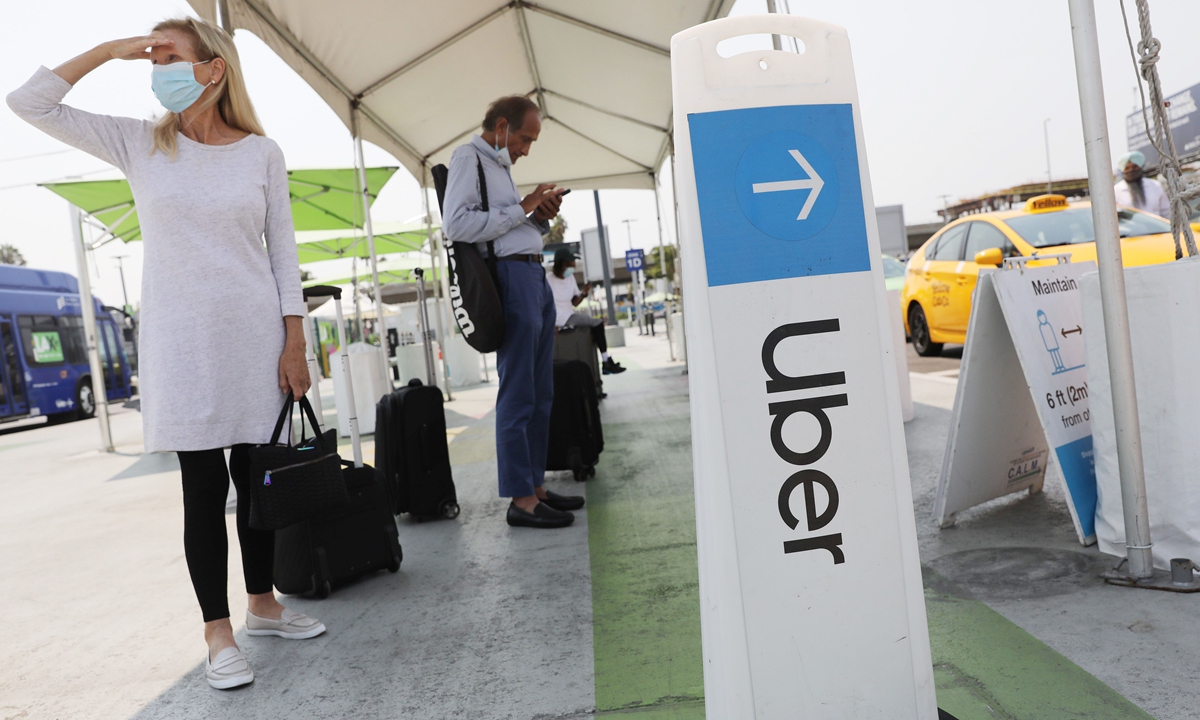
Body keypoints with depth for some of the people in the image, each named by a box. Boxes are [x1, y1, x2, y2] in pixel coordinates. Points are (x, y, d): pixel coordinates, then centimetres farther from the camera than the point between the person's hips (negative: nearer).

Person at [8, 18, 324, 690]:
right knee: (205, 486, 1)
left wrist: (294, 344, -2)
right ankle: (219, 633, 11)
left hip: (256, 333, 1)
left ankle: (263, 604, 26)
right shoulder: (140, 143, 5)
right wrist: (111, 49, -2)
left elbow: (283, 253, 3)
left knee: (258, 476, 9)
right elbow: (29, 103, 2)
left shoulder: (263, 153, 4)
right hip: (181, 339, 0)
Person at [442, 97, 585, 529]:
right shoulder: (468, 158, -3)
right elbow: (456, 224, -18)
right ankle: (521, 500, -2)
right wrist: (521, 208, -13)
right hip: (510, 276, -10)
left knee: (541, 393, 10)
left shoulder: (498, 165, 25)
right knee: (518, 394, -8)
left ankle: (535, 486, 17)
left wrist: (542, 215, 10)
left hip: (534, 274, 10)